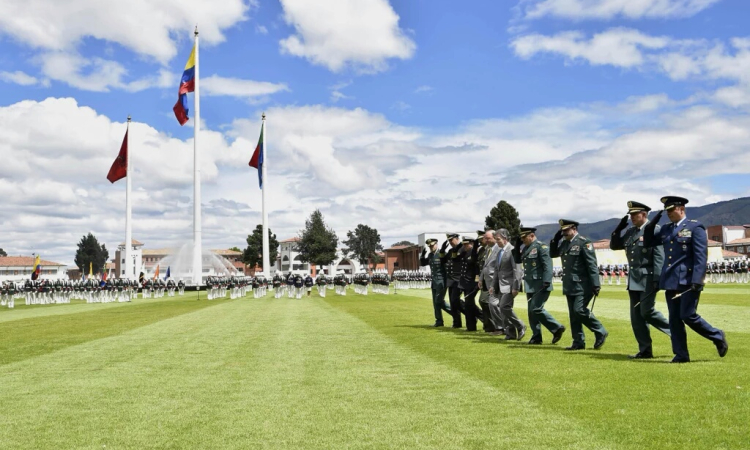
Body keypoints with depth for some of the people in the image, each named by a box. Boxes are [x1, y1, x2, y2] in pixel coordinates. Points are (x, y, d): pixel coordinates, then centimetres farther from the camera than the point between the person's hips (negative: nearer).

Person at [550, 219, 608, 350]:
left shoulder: (584, 243, -11)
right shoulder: (565, 243, 13)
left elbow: (592, 265, -15)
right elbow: (553, 254, 25)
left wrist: (596, 285, -19)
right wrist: (555, 240, 8)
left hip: (582, 286, -8)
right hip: (570, 286, 8)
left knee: (579, 310, -14)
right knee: (573, 314, 8)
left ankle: (600, 332, 4)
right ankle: (578, 342, 14)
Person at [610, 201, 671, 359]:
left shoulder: (655, 230, -8)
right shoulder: (630, 232, 14)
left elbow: (659, 257, -14)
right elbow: (614, 245, 19)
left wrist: (657, 279, -19)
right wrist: (619, 228, 5)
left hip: (648, 280, -8)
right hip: (633, 281, 8)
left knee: (647, 312, -10)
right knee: (636, 316, 5)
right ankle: (645, 351, 10)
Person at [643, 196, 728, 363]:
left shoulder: (695, 227, -4)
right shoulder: (666, 229, 15)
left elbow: (701, 256, -11)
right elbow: (648, 242, 22)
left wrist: (697, 280, -19)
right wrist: (652, 223, 8)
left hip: (688, 281, -7)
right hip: (671, 281, 7)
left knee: (688, 316, -9)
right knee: (674, 319, 5)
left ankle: (718, 337, 14)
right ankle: (681, 354, 11)